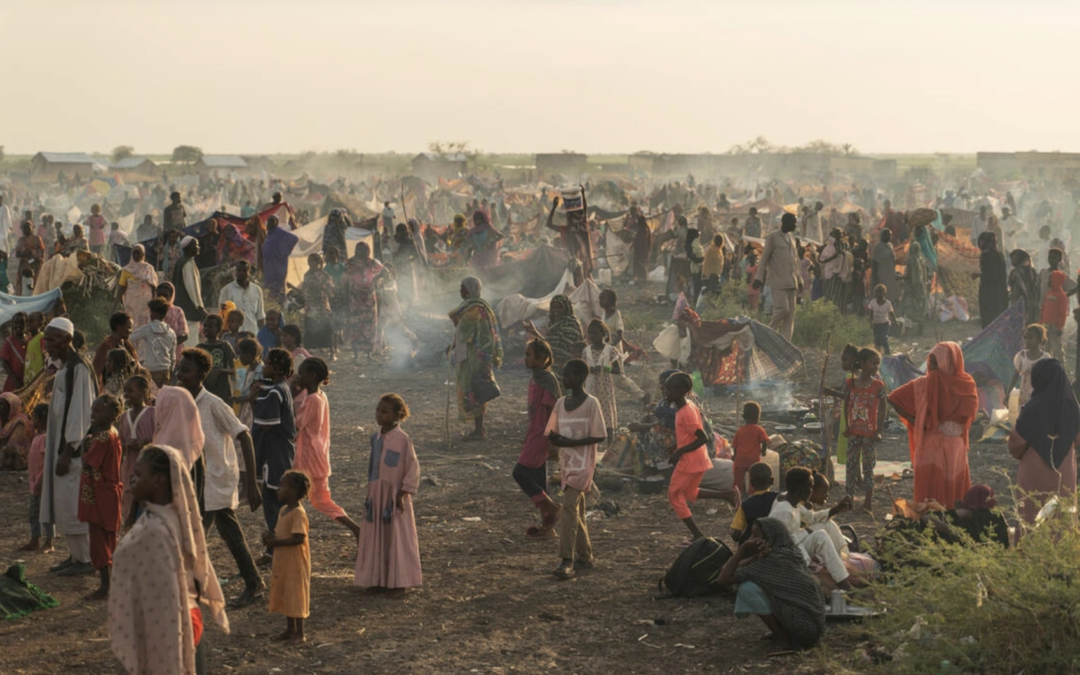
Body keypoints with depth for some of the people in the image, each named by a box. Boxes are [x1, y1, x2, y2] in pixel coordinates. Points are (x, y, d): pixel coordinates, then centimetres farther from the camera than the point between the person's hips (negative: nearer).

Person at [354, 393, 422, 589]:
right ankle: (377, 579, 17)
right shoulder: (376, 437, 6)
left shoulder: (402, 439, -13)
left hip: (394, 497, -6)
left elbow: (413, 468, -12)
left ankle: (398, 581, 10)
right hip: (375, 496, 6)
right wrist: (370, 491, 14)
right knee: (375, 538, 9)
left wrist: (403, 493, -14)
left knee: (396, 537, 1)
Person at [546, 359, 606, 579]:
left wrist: (571, 442, -21)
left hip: (583, 464, -7)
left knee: (569, 505, -18)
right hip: (566, 463, 7)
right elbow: (552, 431, 16)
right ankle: (585, 557, 23)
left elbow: (600, 436, -13)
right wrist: (554, 438, -9)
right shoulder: (561, 403, 9)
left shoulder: (591, 404, -10)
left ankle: (567, 561, -21)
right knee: (576, 510, 12)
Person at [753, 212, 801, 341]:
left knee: (790, 312, 1)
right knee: (782, 308, -17)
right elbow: (765, 258, -4)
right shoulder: (773, 237, -1)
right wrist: (759, 277, -9)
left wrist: (799, 279, 23)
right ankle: (773, 331, 4)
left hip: (791, 282, 7)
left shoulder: (791, 239, 20)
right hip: (778, 281, -7)